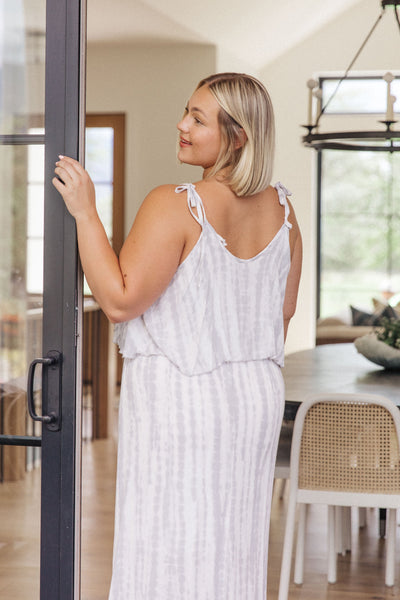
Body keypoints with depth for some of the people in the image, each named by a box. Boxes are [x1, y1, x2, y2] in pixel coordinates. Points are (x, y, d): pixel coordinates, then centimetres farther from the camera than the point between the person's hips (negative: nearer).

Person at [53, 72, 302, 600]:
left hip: (180, 399, -7)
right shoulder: (280, 209, 3)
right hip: (258, 396, 7)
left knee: (169, 552, 1)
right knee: (235, 547, 14)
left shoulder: (175, 207, -18)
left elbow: (120, 299, -19)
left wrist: (84, 212, -14)